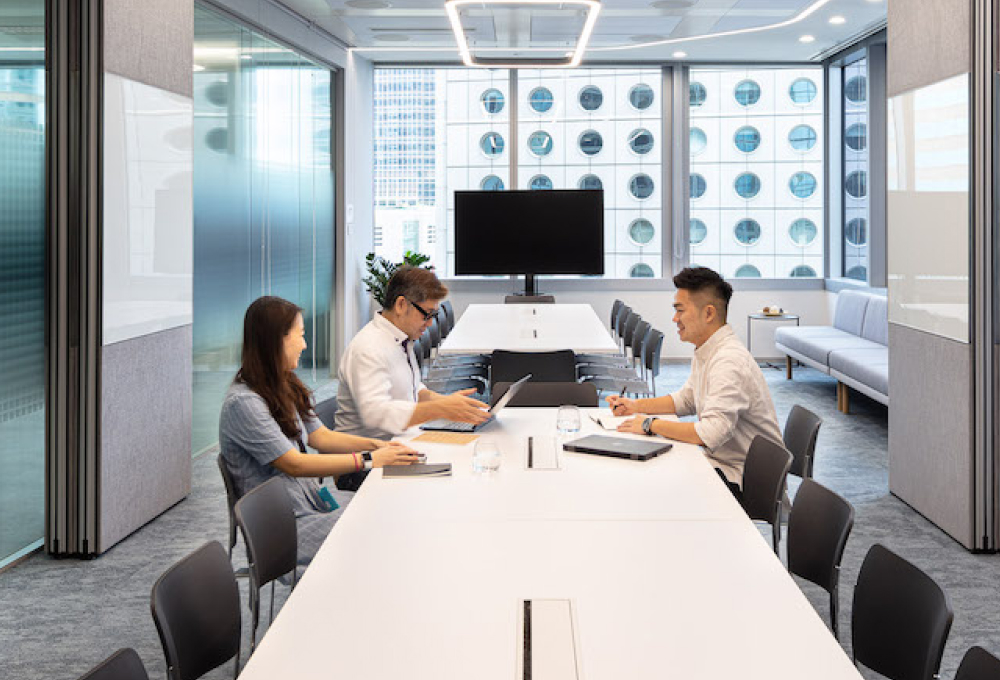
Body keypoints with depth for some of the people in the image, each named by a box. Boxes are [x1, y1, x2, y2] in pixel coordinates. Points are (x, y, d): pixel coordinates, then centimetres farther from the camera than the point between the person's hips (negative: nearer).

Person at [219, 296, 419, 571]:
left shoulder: (285, 388, 11)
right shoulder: (243, 403, -19)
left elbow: (320, 436, 14)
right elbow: (294, 465, -22)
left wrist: (376, 445, -2)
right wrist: (368, 460, -23)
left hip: (313, 497, 9)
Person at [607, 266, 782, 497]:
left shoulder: (730, 361, -25)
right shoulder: (705, 352, 9)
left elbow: (713, 432, -33)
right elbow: (686, 400, 25)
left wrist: (651, 424, -22)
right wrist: (636, 406, 12)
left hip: (742, 480, -9)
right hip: (718, 460, 9)